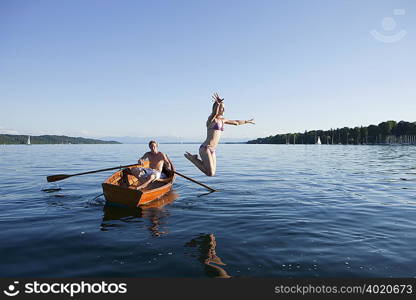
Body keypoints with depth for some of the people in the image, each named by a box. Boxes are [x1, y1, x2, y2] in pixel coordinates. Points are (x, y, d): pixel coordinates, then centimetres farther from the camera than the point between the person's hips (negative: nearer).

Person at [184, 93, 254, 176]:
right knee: (210, 174, -14)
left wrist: (247, 121, 44)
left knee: (212, 173, 11)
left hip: (212, 150, 8)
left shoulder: (222, 120, 16)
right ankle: (193, 158, 4)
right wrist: (218, 104, -53)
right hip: (205, 148, -8)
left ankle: (194, 158, 22)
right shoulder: (211, 118, -7)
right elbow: (214, 113, -33)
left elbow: (236, 122, 31)